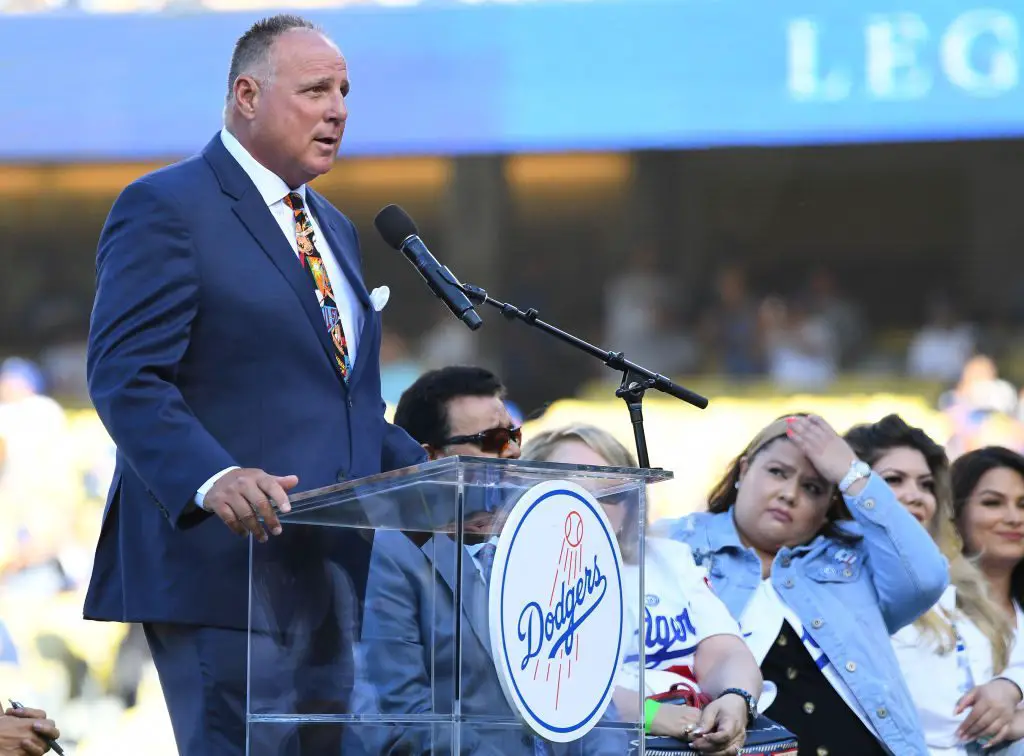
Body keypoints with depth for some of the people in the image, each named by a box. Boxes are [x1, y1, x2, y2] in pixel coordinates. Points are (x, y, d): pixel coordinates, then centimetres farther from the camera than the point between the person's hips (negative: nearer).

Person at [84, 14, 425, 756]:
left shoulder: (333, 229, 23)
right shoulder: (166, 209, -5)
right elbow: (125, 378, -15)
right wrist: (210, 480, -31)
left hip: (331, 576, 9)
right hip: (225, 573, -9)